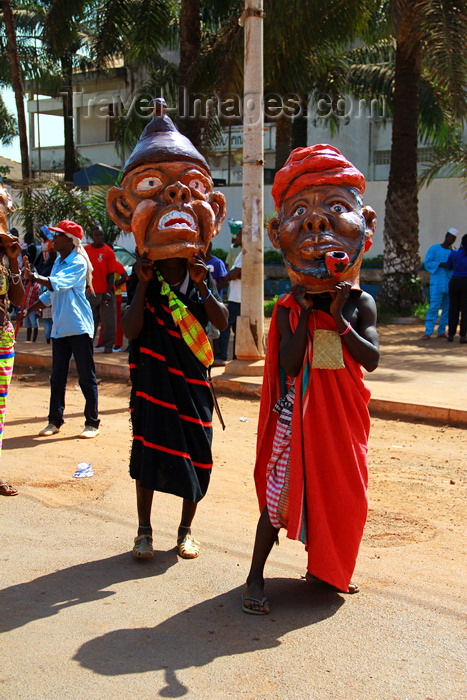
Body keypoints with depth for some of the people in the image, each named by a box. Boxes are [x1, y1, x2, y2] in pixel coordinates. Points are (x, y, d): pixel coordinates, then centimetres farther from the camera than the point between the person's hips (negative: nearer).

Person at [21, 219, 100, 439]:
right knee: (57, 377, 12)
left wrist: (35, 277, -26)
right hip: (59, 328, 8)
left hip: (79, 328, -8)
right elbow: (51, 293, 23)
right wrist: (29, 310, 18)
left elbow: (57, 284, -24)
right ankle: (55, 421, 20)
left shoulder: (78, 263, -10)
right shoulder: (58, 261, 15)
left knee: (86, 377, 0)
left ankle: (92, 423, 7)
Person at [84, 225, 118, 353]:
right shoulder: (86, 250, 4)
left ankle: (108, 345, 12)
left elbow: (111, 274, -5)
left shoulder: (108, 251, -4)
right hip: (91, 292, 3)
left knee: (108, 321, 2)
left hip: (106, 292, -2)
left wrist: (109, 292, -11)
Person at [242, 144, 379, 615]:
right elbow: (289, 365, -18)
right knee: (283, 490, -2)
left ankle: (323, 568, 32)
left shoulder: (361, 304, -1)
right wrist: (306, 315, -20)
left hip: (343, 412, 3)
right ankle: (255, 577, 8)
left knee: (340, 491, 12)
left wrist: (338, 319, -18)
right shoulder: (288, 309, -7)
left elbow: (371, 359, -12)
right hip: (299, 412, -3)